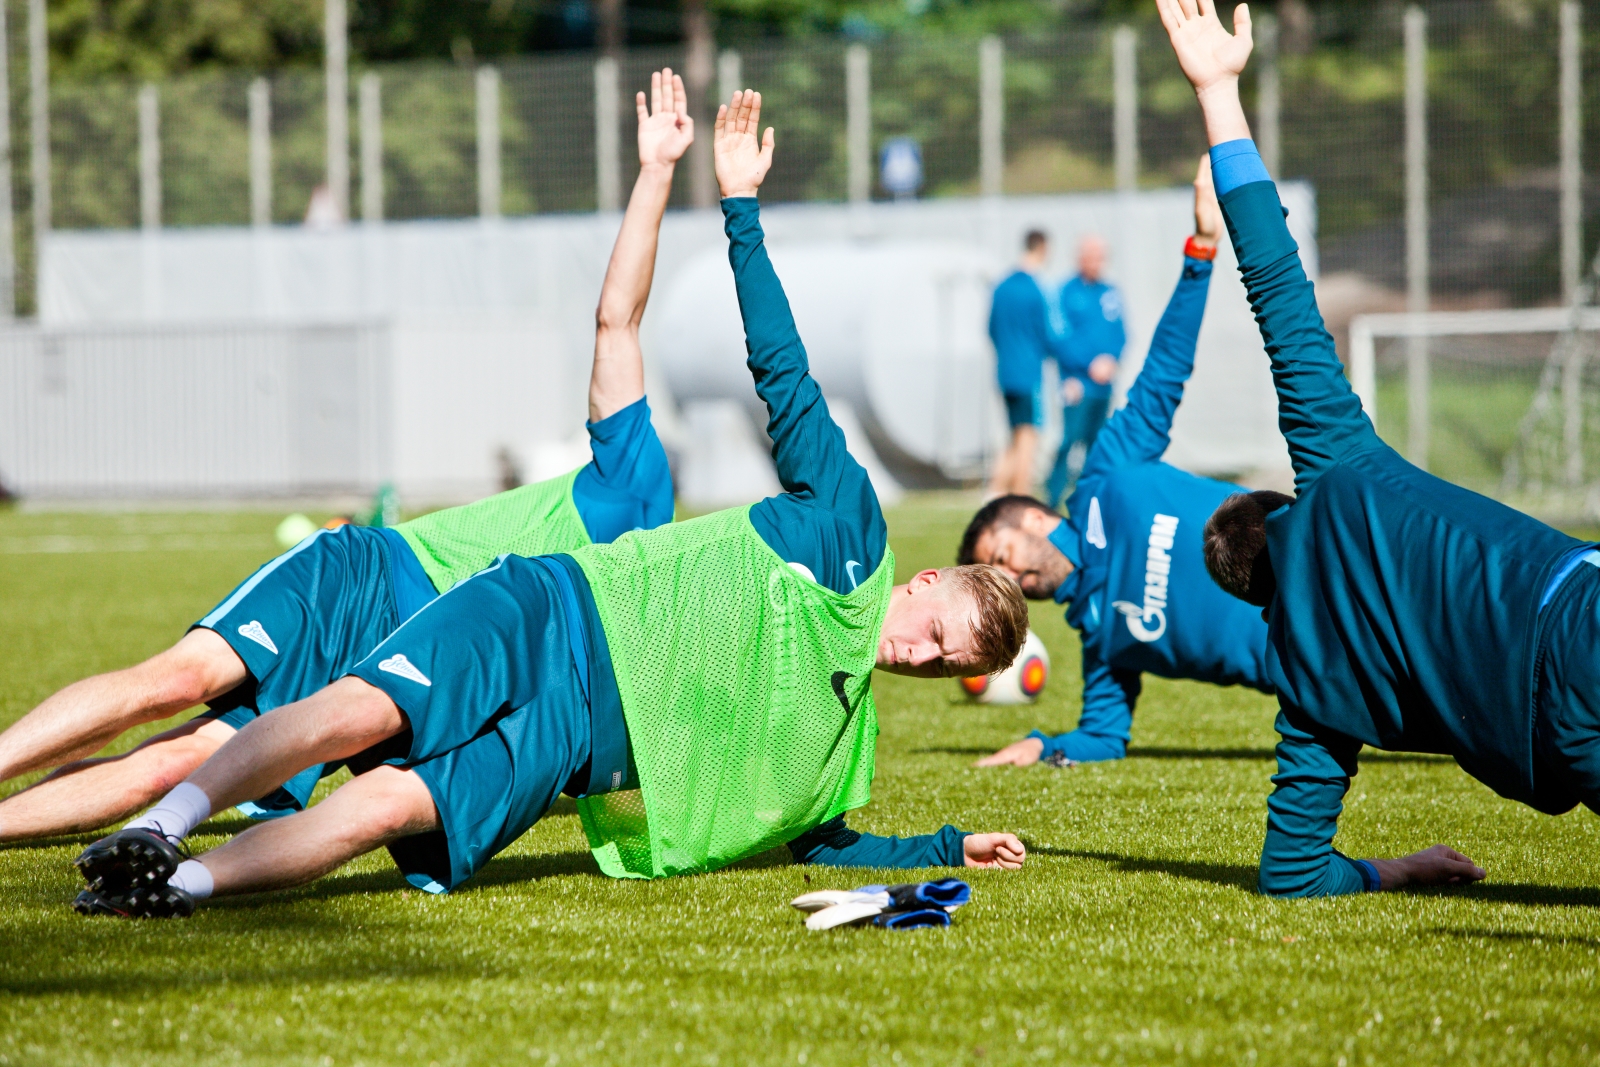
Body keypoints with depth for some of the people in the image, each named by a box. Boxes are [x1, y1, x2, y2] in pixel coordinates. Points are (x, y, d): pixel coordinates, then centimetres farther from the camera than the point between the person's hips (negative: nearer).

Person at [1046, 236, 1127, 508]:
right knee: (1071, 439, -12)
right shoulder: (1067, 292, -4)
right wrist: (1090, 364, -15)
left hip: (1104, 383, 6)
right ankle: (1053, 499, -9)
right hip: (1077, 381, -6)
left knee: (1096, 443, 9)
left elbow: (1120, 334, 12)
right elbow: (1061, 337, -9)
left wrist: (1111, 360, -7)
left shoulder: (1110, 294, 12)